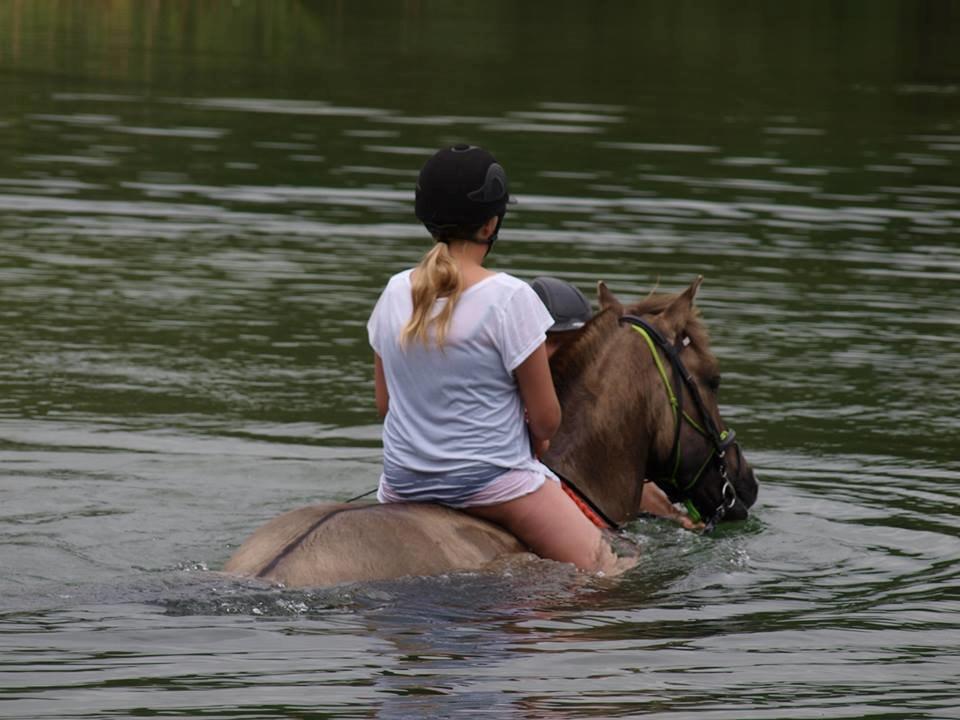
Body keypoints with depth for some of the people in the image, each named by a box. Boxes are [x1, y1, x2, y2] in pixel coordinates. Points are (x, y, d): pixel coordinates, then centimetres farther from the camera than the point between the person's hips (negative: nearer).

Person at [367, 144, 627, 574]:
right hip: (492, 481, -5)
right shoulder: (509, 298, -15)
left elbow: (383, 405, 11)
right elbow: (546, 418, -8)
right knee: (609, 578, -1)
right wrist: (535, 441, 13)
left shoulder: (395, 293, 2)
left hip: (401, 484, 5)